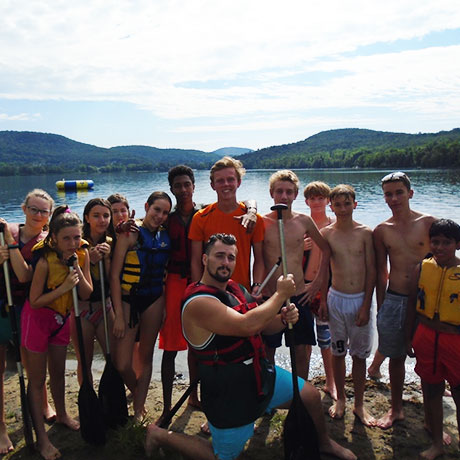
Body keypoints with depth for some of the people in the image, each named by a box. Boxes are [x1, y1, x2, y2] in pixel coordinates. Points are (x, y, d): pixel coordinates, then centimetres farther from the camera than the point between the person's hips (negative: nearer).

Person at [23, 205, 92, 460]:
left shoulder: (82, 253, -12)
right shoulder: (45, 260, -28)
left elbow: (86, 294, -10)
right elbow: (35, 301, -22)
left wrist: (77, 271, -24)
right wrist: (63, 287, -32)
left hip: (61, 316, 5)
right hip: (37, 318, -5)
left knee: (58, 371, 22)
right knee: (37, 379, 5)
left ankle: (62, 415, 44)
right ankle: (41, 438, 17)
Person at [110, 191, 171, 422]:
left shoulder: (165, 235, 4)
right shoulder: (130, 234, -11)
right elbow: (114, 275, -12)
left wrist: (165, 304, 5)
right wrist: (118, 315, -15)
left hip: (154, 299, 4)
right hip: (128, 299, -4)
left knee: (146, 357, 13)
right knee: (122, 364, -4)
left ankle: (139, 408, 29)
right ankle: (136, 392, 29)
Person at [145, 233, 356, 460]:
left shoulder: (236, 289, 2)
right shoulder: (198, 303, -26)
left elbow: (264, 325, 12)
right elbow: (248, 325, -37)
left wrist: (283, 318, -11)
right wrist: (281, 294, -24)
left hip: (258, 372, 8)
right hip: (229, 393, -8)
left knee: (310, 395, 14)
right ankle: (160, 435, 24)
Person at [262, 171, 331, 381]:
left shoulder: (304, 221, 2)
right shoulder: (262, 222, -5)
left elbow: (326, 249, 15)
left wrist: (318, 281, 10)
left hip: (299, 295, 2)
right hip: (270, 297, -2)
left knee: (302, 352, 11)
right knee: (267, 351, 10)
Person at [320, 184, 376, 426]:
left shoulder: (365, 233, -5)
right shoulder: (326, 233, -2)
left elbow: (371, 270, -3)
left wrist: (366, 305, -7)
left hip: (360, 299, -1)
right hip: (336, 298, 1)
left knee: (359, 354, 10)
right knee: (338, 352, 12)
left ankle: (359, 404, 27)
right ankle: (340, 399, 31)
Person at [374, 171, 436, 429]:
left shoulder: (429, 223, -4)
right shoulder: (381, 230, 4)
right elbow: (381, 272, 9)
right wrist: (380, 308, 9)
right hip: (393, 300, 2)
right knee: (396, 357, 15)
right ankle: (396, 409, 34)